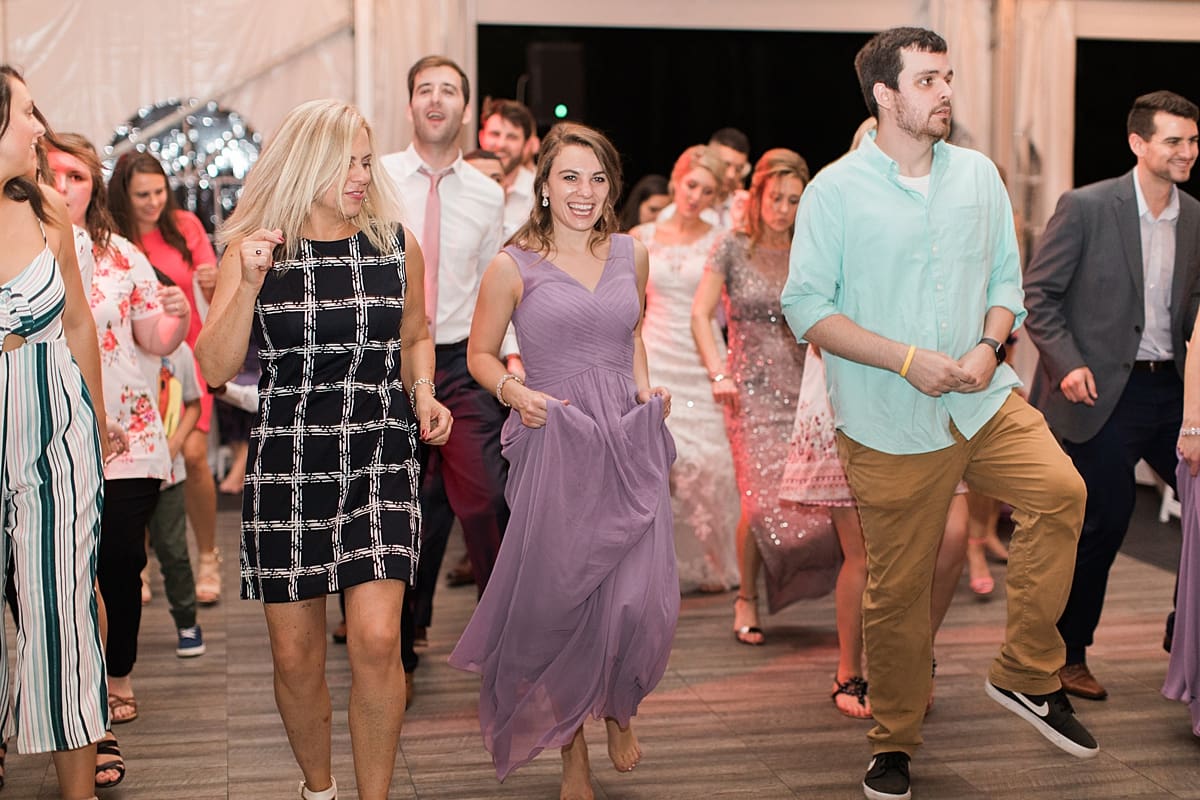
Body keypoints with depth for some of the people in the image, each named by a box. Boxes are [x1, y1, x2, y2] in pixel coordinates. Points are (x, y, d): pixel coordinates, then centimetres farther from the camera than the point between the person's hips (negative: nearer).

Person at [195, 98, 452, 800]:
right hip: (287, 459, 0)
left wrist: (423, 393, 2)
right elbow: (215, 368, -5)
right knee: (296, 654, 7)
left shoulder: (397, 244, 4)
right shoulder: (254, 249, 0)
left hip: (381, 457, 0)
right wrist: (251, 285, -17)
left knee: (375, 638, -15)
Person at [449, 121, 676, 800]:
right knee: (562, 599, 3)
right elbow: (481, 354, 8)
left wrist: (645, 389, 9)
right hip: (556, 448, -2)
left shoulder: (632, 255, 9)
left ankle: (619, 708, 28)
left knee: (641, 602, -6)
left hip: (631, 445, 3)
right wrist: (514, 390, -11)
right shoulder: (513, 267, -1)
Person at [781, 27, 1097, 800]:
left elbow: (1006, 277, 11)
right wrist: (907, 359, -17)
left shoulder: (978, 174, 7)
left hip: (984, 400, 3)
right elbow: (807, 307, -8)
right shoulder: (835, 191, -5)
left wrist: (990, 345, -10)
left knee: (1061, 491, -21)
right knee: (897, 590, 4)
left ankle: (1028, 673, -3)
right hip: (889, 424, -3)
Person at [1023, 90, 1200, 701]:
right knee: (1105, 520, -1)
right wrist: (1068, 364, -17)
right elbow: (1036, 294, -8)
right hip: (1102, 392, -6)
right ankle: (1068, 656, 18)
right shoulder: (1086, 208, -10)